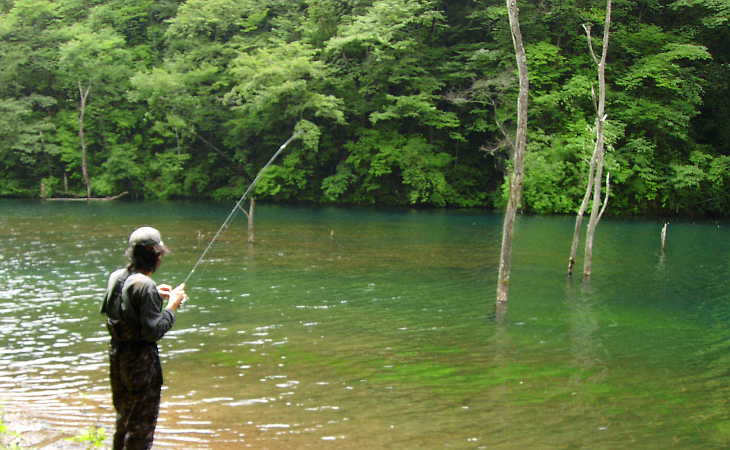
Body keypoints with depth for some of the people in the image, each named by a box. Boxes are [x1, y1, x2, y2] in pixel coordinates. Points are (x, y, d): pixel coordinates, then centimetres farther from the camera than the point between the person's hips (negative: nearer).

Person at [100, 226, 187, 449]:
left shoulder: (116, 277, 1)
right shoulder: (145, 286, -23)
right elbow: (153, 330, -25)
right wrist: (172, 307, -11)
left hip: (117, 354, 8)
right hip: (141, 359, -8)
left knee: (124, 414, 25)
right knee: (142, 422, 5)